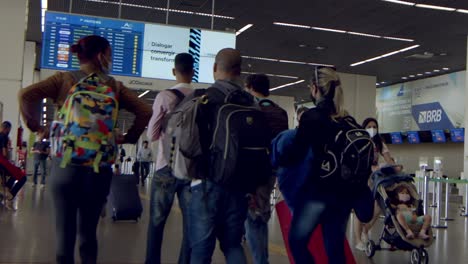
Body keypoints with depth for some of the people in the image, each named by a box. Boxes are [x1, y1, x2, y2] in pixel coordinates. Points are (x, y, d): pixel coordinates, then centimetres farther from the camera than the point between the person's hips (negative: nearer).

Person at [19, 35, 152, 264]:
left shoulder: (65, 79, 4)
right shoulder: (113, 86, 6)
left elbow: (27, 95, -9)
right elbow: (145, 111, -1)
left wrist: (36, 126, 3)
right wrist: (128, 138, 9)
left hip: (65, 162, -1)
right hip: (99, 166, 1)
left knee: (65, 232, 5)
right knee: (88, 231, 14)